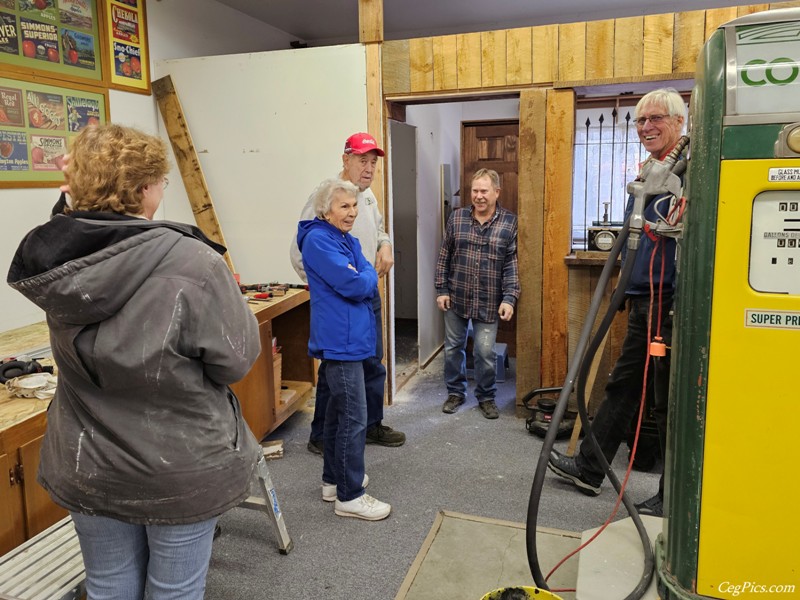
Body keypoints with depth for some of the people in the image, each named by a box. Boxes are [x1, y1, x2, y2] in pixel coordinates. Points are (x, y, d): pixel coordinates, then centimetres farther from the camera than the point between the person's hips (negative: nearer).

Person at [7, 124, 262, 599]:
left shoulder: (58, 263, -7)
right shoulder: (192, 263, -25)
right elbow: (236, 359, -19)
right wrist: (228, 293, -1)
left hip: (87, 467, 5)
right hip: (181, 469, -5)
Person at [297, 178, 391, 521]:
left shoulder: (348, 240, 15)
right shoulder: (319, 240, -14)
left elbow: (370, 278, 9)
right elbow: (353, 285, -20)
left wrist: (358, 279, -9)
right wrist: (363, 279, -2)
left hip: (347, 339, 10)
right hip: (340, 341, -10)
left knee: (338, 412, 18)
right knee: (354, 419, -6)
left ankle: (333, 480, 32)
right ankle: (349, 496, 5)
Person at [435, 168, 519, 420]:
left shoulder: (510, 222, -5)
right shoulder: (456, 218, 1)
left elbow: (512, 264, -6)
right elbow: (444, 257, 5)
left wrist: (509, 298, -13)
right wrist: (441, 290, 1)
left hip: (488, 302, -2)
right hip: (456, 298, 3)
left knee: (485, 352, 3)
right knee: (453, 348, 13)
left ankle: (486, 397, 24)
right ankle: (455, 392, 31)